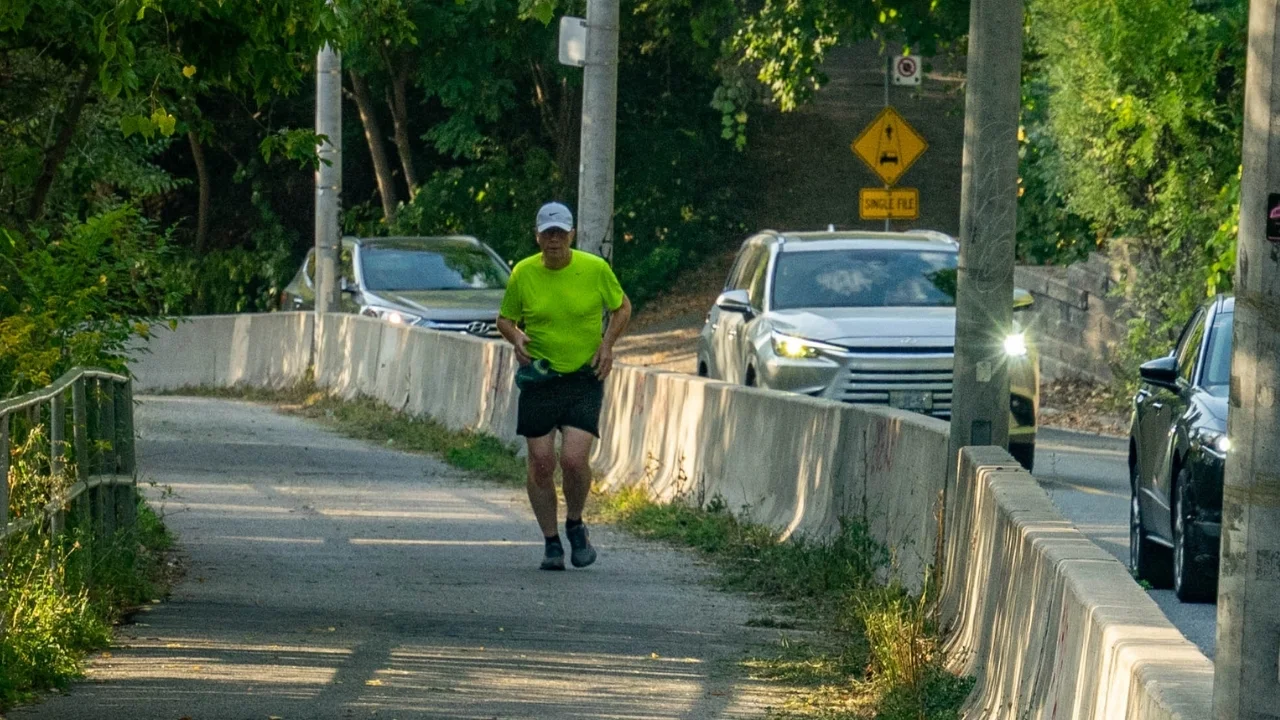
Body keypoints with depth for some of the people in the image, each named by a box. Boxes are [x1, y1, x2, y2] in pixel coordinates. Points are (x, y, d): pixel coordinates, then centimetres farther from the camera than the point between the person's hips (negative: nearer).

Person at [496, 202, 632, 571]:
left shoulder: (595, 269, -4)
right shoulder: (523, 273, -1)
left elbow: (622, 307, 11)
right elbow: (505, 319, 11)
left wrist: (607, 343, -4)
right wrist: (515, 337, -10)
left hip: (584, 378, -2)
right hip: (539, 378, 2)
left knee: (574, 459, -14)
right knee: (541, 465, 0)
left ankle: (575, 526, 14)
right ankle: (551, 542, 16)